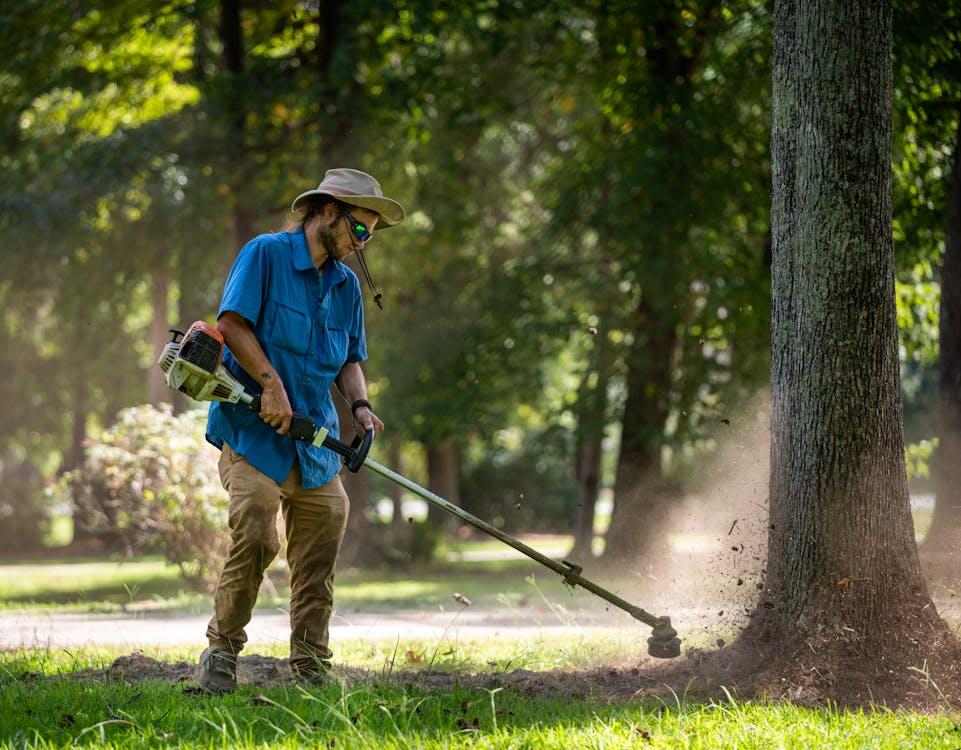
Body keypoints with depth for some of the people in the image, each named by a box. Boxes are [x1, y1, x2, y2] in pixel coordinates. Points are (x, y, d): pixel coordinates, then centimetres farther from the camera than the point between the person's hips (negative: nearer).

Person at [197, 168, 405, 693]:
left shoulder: (346, 285, 17)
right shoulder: (265, 255, -3)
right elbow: (232, 323, -11)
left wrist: (359, 405, 3)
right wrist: (271, 383, -19)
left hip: (316, 443, 6)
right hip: (253, 433, -6)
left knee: (319, 556, 2)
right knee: (255, 538, -20)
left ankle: (312, 670, 10)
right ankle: (222, 650, -4)